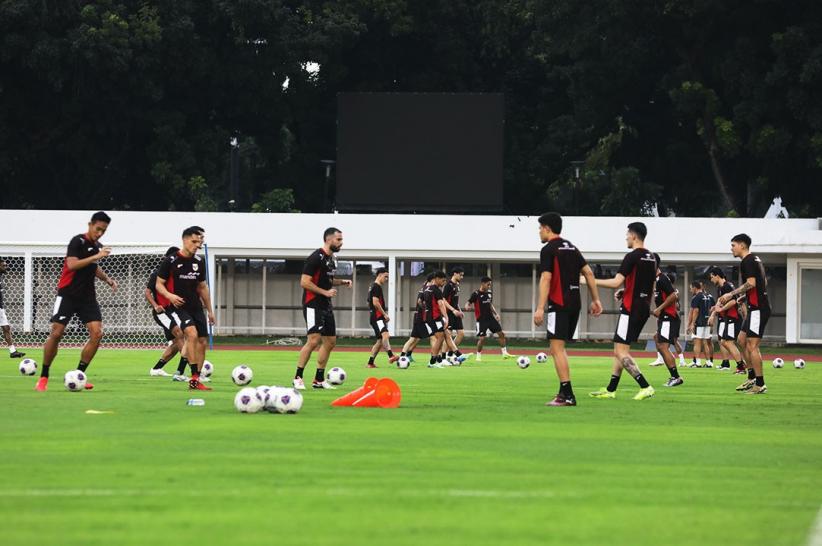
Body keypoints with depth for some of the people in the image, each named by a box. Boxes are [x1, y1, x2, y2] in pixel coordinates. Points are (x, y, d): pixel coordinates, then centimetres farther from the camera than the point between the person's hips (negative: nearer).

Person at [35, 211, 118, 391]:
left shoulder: (98, 246, 11)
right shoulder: (78, 241, -11)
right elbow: (72, 264, -26)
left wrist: (107, 279, 11)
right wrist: (96, 256, -28)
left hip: (87, 296, 6)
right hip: (68, 294, -6)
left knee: (97, 333, -10)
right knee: (56, 334, -9)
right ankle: (43, 377, 4)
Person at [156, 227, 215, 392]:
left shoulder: (199, 262, 9)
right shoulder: (170, 261, -8)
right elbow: (159, 284, -4)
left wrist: (209, 310, 20)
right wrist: (169, 295, -25)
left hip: (196, 306, 7)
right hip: (177, 306, -7)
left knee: (202, 342, 1)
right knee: (192, 334, -26)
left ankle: (196, 381, 12)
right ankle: (194, 378, -24)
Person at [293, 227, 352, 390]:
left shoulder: (332, 259, 13)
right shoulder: (316, 258, -15)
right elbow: (304, 282, -19)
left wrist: (342, 282, 10)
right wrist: (325, 292, -20)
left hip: (326, 306, 10)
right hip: (313, 305, -10)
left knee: (330, 342, 9)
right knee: (314, 340, -18)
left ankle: (319, 380, 17)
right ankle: (298, 378, -10)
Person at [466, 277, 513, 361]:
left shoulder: (490, 293, 9)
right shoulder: (476, 294, -10)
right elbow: (468, 304, -10)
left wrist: (496, 313, 12)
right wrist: (468, 307, -34)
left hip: (490, 317, 6)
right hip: (481, 319, -6)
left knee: (501, 333, 2)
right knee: (482, 338, -10)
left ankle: (504, 353, 11)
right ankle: (478, 356, 8)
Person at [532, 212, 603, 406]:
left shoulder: (548, 250, -8)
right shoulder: (572, 248, 16)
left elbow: (546, 279, -16)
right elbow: (588, 273, 14)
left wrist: (540, 308, -19)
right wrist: (595, 300, 16)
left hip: (559, 304, -8)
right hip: (575, 303, 8)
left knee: (557, 348, -8)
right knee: (560, 348, 16)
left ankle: (567, 395, -16)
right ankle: (564, 391, 14)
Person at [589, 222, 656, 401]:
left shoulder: (632, 257, -15)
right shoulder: (651, 258, 12)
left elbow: (616, 282, -20)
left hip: (631, 309, -9)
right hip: (644, 309, 9)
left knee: (621, 351, -8)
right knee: (620, 349, 16)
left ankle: (645, 387, -17)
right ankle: (610, 390, 18)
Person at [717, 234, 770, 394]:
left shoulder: (748, 261, -13)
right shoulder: (754, 259, 17)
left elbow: (751, 283, -24)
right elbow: (764, 282, 24)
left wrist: (731, 294, -21)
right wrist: (743, 297, 28)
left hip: (758, 309, -11)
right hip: (755, 308, 11)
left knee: (752, 345, -9)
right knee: (742, 340, 16)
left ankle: (760, 385, -7)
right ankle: (752, 378, 18)